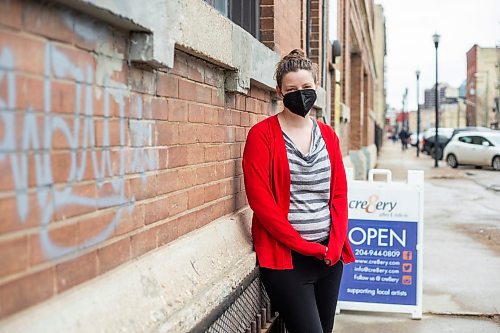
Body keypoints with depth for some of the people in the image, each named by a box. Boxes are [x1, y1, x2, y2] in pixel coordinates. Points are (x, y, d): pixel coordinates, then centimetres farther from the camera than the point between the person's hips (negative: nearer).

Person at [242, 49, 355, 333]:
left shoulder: (328, 135, 11)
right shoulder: (262, 134, -5)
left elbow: (339, 194, 9)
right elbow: (260, 201, -11)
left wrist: (335, 245, -5)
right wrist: (307, 247, -12)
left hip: (330, 255, 5)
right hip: (286, 258, -5)